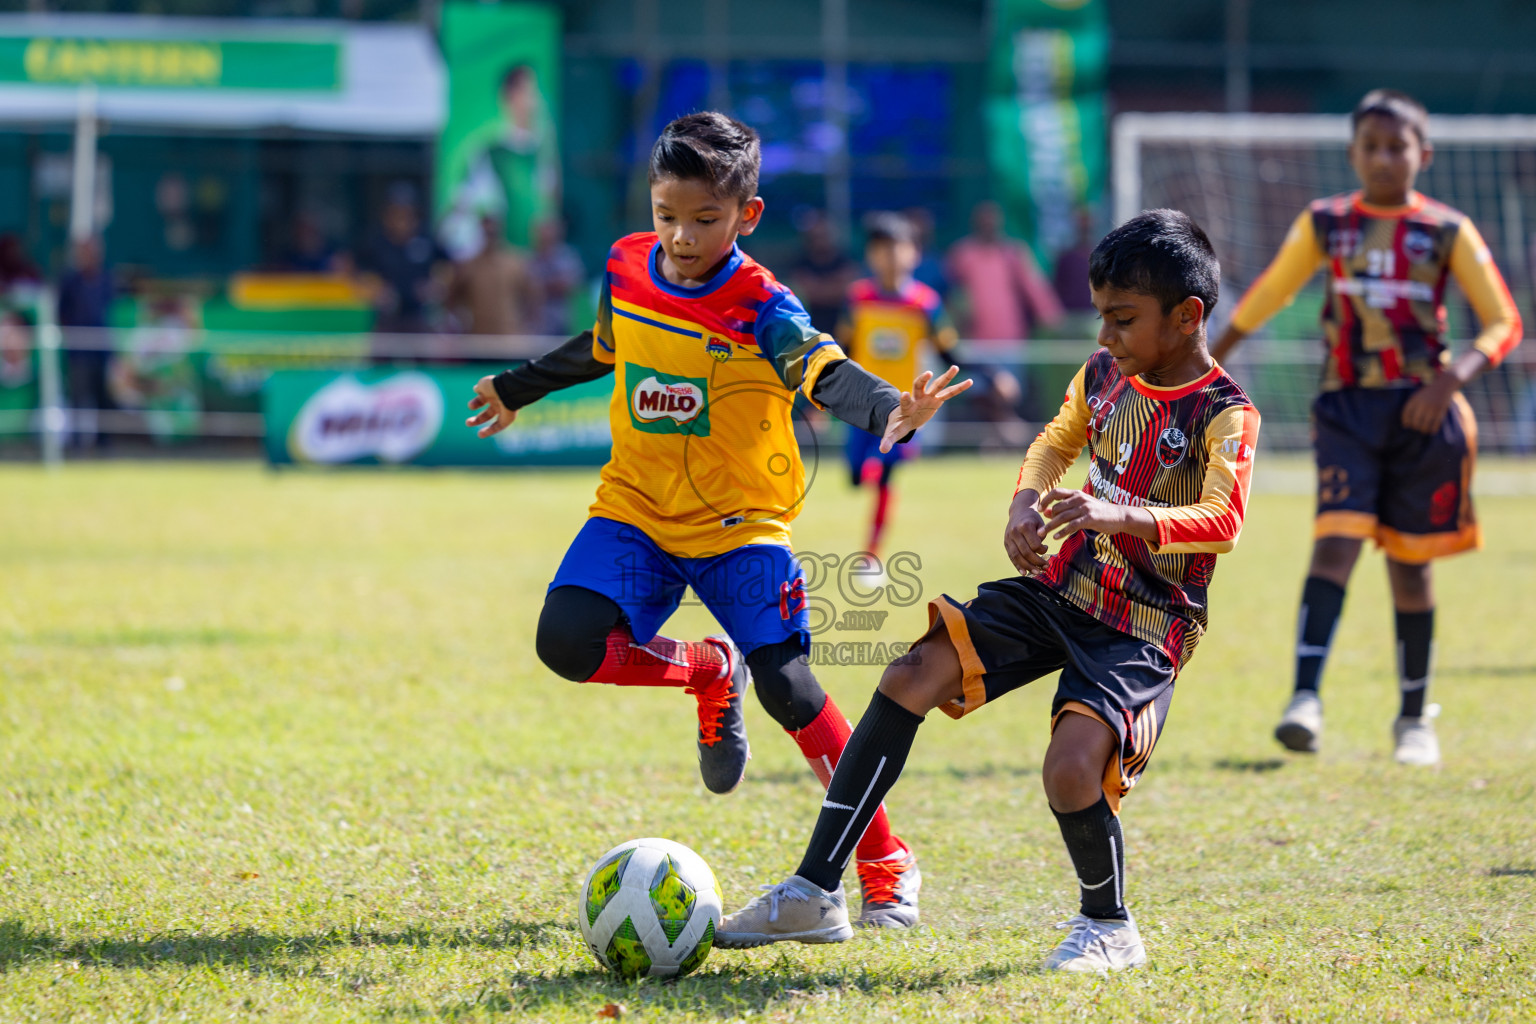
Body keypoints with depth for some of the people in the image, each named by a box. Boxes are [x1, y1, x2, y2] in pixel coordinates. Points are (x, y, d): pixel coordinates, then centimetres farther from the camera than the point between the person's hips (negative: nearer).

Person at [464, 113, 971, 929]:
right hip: (636, 511, 4)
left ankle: (887, 864, 2)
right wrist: (517, 389, 38)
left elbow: (826, 372, -33)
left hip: (741, 523, -4)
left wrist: (889, 407, -56)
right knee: (567, 642, -20)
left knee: (787, 688, -14)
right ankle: (710, 674, 11)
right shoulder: (625, 268, 1)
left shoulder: (761, 307, -16)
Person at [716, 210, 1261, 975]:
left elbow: (1223, 521, -29)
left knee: (1072, 768, -28)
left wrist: (1123, 516, -45)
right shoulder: (1104, 373, 5)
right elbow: (1055, 443, 22)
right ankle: (815, 894, -7)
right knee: (909, 680, -10)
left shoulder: (1224, 416, -15)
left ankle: (1109, 927, 4)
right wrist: (1025, 505, 0)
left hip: (1145, 625, -6)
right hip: (1061, 587, 6)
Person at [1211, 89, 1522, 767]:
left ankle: (1414, 719, 20)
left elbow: (1504, 323, 0)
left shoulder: (1446, 231, 1)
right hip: (1348, 407, 0)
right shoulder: (1325, 224, 6)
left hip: (1421, 411, 0)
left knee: (1410, 565, 7)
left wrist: (1452, 379, -17)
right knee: (1335, 542, -18)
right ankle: (1305, 700, -27)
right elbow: (1269, 292, 19)